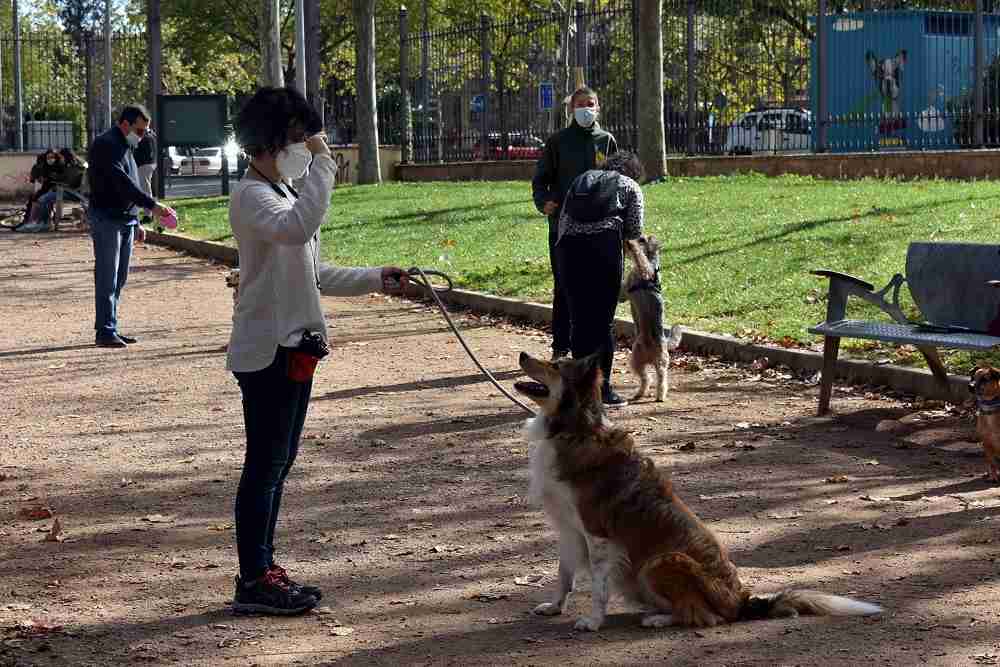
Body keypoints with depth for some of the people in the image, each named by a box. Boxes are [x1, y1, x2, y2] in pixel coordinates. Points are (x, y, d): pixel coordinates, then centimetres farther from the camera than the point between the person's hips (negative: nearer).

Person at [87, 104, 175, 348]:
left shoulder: (125, 147, 18)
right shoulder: (105, 145, -12)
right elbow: (122, 182, -23)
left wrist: (136, 223, 21)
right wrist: (152, 205, -28)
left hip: (125, 221, 9)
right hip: (106, 220, -9)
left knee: (119, 279, 9)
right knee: (107, 278, -8)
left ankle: (111, 328, 14)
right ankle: (104, 332, -6)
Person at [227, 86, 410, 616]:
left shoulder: (286, 193, 20)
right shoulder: (252, 195, -13)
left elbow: (313, 272, 24)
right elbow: (297, 228, -35)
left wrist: (375, 280, 17)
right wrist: (322, 164, -30)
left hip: (294, 347, 10)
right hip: (266, 351, -10)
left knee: (279, 460, 13)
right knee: (265, 463, -6)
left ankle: (263, 569, 21)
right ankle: (253, 582, 0)